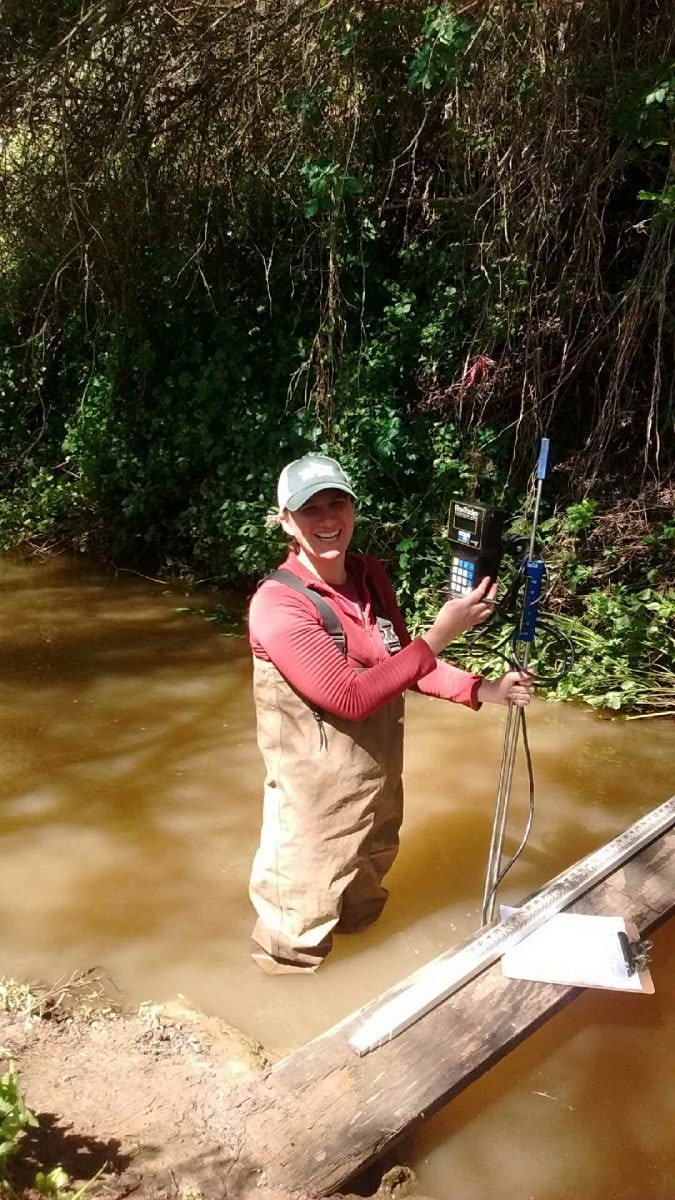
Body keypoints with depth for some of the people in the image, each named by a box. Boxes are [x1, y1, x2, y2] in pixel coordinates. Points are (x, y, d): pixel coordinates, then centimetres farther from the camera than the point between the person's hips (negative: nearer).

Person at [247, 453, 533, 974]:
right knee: (297, 945, 13)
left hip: (378, 779, 7)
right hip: (316, 798, -7)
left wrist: (481, 690, -3)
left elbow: (405, 663, 10)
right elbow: (350, 697, -31)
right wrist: (440, 633, -32)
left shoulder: (372, 576, -2)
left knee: (362, 910, 30)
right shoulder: (277, 604, -25)